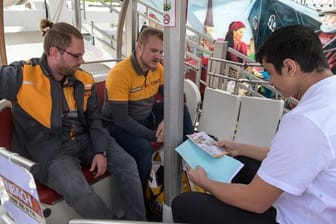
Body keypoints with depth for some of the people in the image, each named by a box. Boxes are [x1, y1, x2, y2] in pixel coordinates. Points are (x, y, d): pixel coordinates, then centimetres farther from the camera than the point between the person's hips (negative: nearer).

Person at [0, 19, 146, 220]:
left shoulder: (84, 80, 2)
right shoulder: (21, 76, -14)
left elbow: (95, 118, 9)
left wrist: (101, 151, -3)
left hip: (85, 140, 5)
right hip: (50, 151, -5)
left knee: (128, 164, -6)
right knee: (80, 192, -30)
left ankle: (137, 219, 11)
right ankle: (116, 219, -1)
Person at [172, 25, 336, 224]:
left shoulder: (305, 119, -31)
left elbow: (256, 202, -22)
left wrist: (204, 182, -5)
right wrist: (239, 148, 18)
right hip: (309, 206, 9)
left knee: (183, 204, -5)